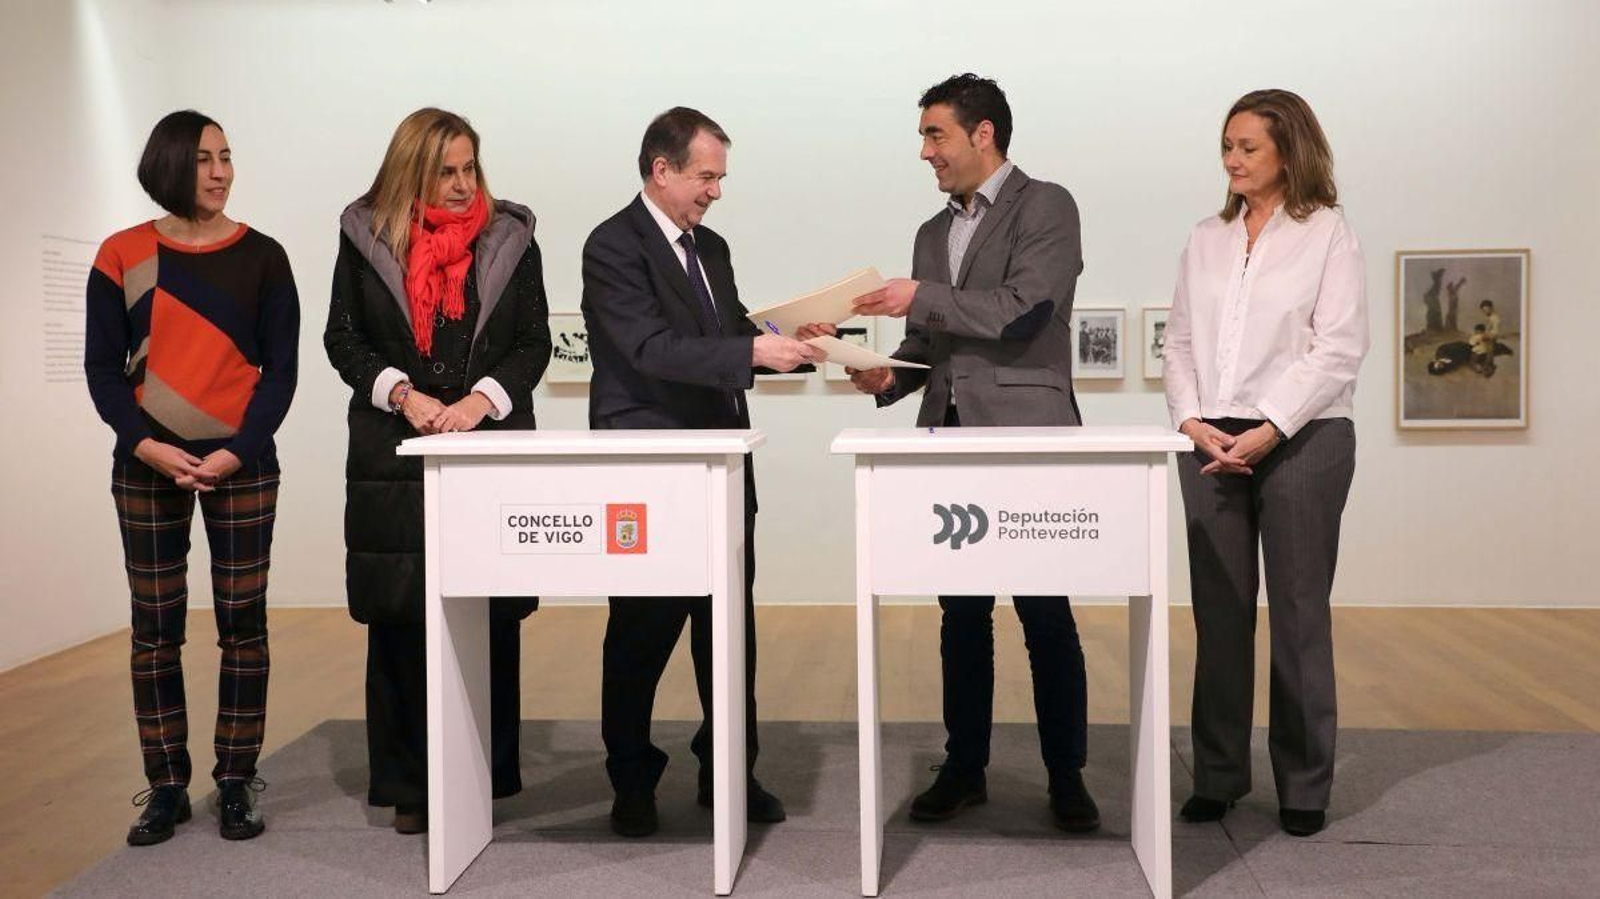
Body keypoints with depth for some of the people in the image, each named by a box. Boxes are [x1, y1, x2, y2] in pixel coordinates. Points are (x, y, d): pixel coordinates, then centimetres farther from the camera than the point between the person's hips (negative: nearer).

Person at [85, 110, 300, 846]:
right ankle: (166, 787, 14)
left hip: (242, 465, 0)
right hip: (147, 467, 1)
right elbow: (102, 368, 2)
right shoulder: (122, 256, 3)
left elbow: (280, 368, 0)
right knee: (155, 628, 4)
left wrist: (236, 452, -12)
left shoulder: (260, 256, 2)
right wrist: (146, 445, -13)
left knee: (242, 623, 2)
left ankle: (235, 785, 11)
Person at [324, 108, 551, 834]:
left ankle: (485, 775, 13)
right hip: (395, 453, 0)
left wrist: (481, 400, -13)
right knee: (401, 617, 2)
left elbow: (533, 342, 3)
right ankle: (410, 784, 12)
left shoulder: (508, 237, 5)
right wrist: (404, 396, -11)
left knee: (488, 614, 2)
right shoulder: (366, 235, 5)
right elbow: (343, 337, 5)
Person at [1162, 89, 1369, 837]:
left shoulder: (1328, 234, 2)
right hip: (1211, 442, 4)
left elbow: (1339, 349, -7)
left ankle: (1304, 786, 12)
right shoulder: (1206, 240, 14)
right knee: (1219, 611, 5)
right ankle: (1217, 775, 13)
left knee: (1298, 613, 2)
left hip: (1302, 438, -3)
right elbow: (1181, 340, 10)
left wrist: (1268, 431, -15)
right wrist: (1192, 420, -7)